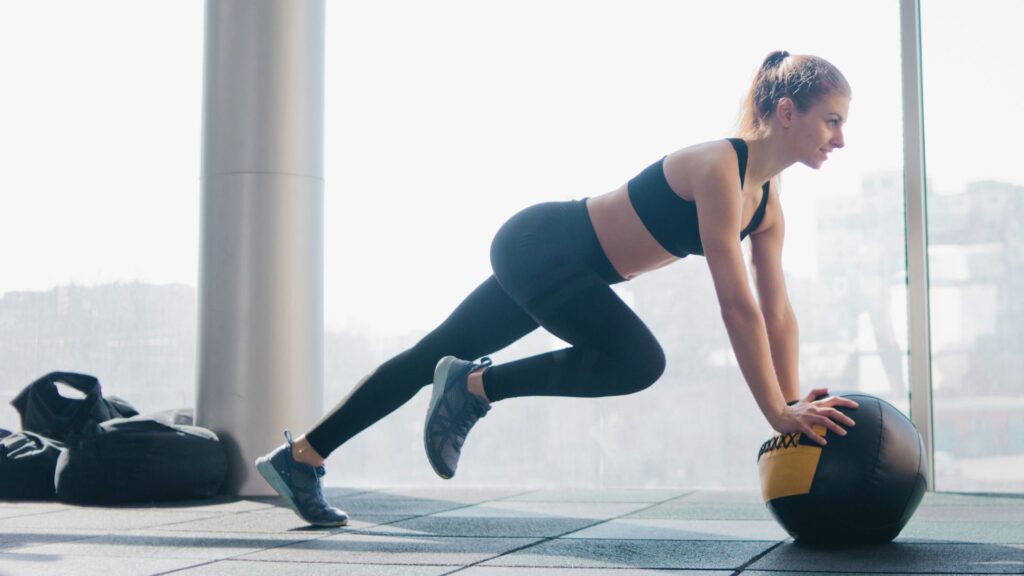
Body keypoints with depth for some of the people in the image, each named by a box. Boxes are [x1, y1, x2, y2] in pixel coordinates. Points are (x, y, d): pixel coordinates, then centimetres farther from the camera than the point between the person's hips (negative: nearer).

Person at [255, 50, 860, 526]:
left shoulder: (769, 203, 3)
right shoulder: (718, 168, -25)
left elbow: (777, 311, 6)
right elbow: (738, 305, -30)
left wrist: (794, 401, 1)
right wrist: (778, 411, -28)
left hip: (563, 265, 9)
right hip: (538, 246, -9)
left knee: (434, 357, 11)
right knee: (639, 360, -23)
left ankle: (299, 457, 21)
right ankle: (473, 388, -7)